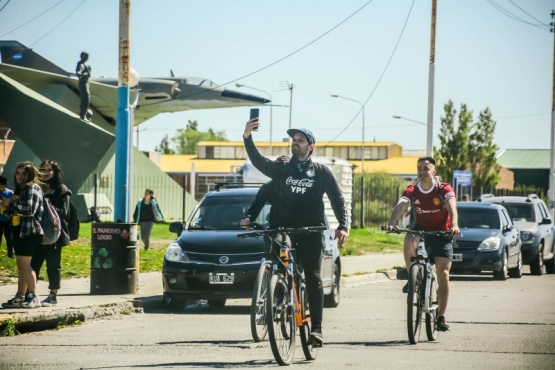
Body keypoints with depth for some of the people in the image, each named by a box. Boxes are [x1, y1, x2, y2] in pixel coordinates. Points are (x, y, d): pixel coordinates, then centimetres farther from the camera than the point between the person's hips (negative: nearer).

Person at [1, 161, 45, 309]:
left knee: (25, 265, -13)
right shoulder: (20, 189, 21)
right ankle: (20, 298, 12)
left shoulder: (32, 189, -9)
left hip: (29, 233, -10)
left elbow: (29, 209, -21)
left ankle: (33, 297, -13)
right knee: (21, 266, 10)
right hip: (19, 231, 10)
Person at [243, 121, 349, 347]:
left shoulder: (321, 172, 8)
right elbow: (258, 161, -3)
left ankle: (317, 328, -10)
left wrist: (343, 226, -8)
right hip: (284, 229, 2)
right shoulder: (282, 169, 12)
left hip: (311, 231, -2)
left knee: (313, 278, -9)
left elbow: (337, 199, 7)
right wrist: (247, 138, -19)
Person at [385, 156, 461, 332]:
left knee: (443, 274, -12)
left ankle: (441, 316, -3)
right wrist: (392, 222, -48)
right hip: (420, 229, 2)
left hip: (441, 233, -2)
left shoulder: (444, 189, -15)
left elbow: (452, 206, -32)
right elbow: (401, 205, -27)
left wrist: (454, 225, -53)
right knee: (409, 241, -35)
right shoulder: (412, 190, -9)